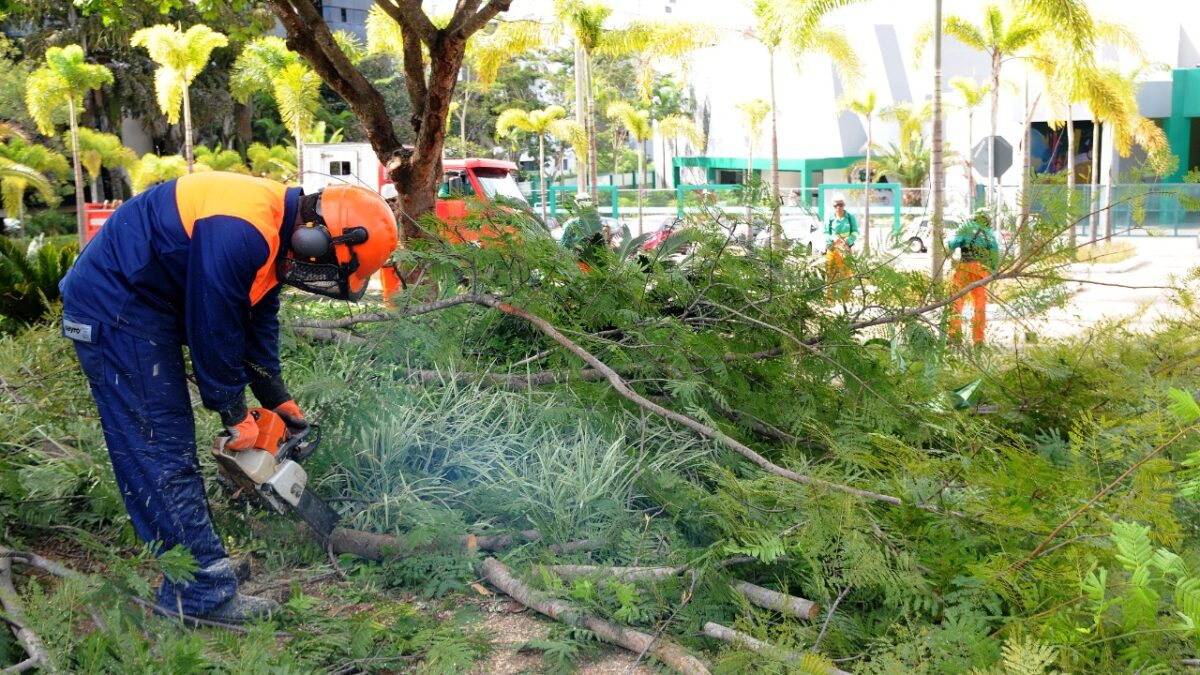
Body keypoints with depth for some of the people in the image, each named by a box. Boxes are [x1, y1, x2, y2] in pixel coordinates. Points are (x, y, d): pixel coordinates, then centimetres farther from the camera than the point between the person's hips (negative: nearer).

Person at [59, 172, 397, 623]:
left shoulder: (276, 223, 2)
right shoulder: (239, 233, -29)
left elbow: (259, 318, 11)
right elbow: (213, 327, -21)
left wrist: (278, 400, 13)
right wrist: (234, 414, -8)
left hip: (145, 306, 11)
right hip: (115, 310, -11)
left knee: (173, 450, 13)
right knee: (162, 451, -9)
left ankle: (189, 582, 23)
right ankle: (205, 595, -4)